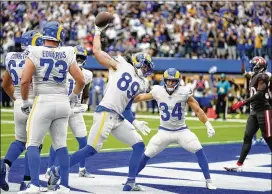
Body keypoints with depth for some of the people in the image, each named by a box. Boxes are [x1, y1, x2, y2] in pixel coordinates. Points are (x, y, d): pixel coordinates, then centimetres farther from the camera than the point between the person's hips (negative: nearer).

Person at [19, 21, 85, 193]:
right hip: (62, 102, 4)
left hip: (42, 101, -4)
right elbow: (81, 80, 2)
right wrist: (73, 97, 20)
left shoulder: (35, 53, -7)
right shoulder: (67, 55, 2)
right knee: (61, 145, 11)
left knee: (33, 144, 3)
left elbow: (25, 81, -13)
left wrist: (25, 101, 2)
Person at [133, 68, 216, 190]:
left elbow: (197, 110, -10)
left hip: (182, 130, -1)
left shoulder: (184, 92, -14)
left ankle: (208, 181, -9)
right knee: (147, 155, 0)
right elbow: (140, 97, 5)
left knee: (199, 151, -17)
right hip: (164, 131, 1)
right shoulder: (158, 91, -10)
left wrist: (208, 125, -17)